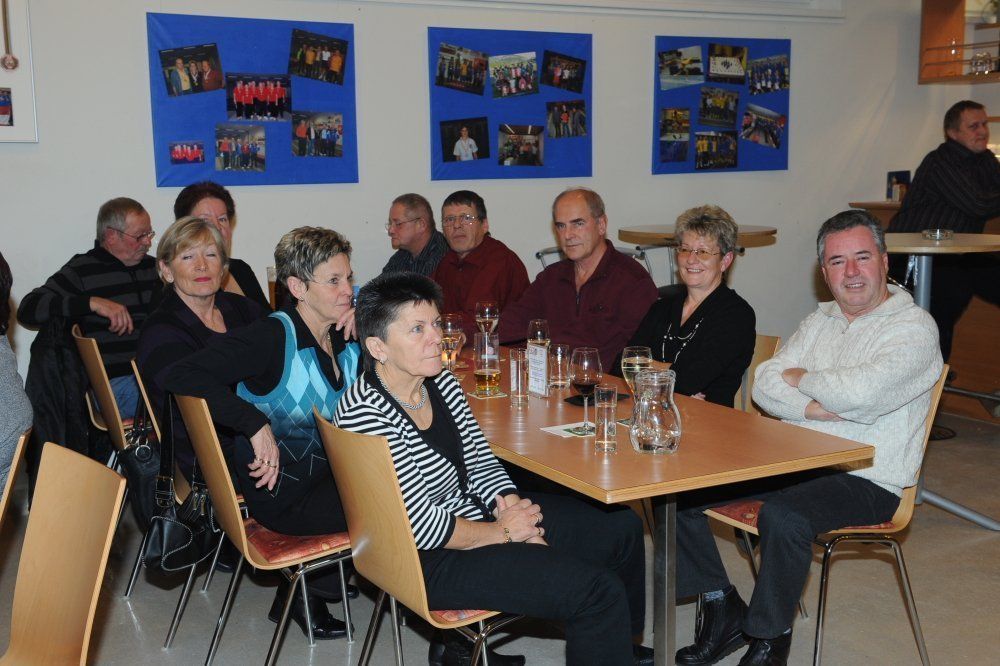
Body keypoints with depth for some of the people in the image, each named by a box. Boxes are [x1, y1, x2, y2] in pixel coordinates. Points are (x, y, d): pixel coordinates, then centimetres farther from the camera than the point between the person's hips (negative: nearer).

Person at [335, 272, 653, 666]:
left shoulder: (440, 383, 1)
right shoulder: (365, 413, -26)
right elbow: (421, 525, -25)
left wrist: (509, 503, -8)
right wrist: (504, 532, -14)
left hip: (477, 513, 10)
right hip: (433, 561, -9)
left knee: (623, 528, 15)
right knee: (598, 590, -20)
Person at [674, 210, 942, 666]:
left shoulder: (913, 327, -6)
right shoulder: (819, 321, 16)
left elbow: (861, 392, -24)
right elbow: (764, 382, 5)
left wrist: (801, 379, -5)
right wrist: (818, 407, -13)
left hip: (866, 479, -7)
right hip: (791, 463, 7)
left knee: (783, 516, -37)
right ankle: (724, 611, 6)